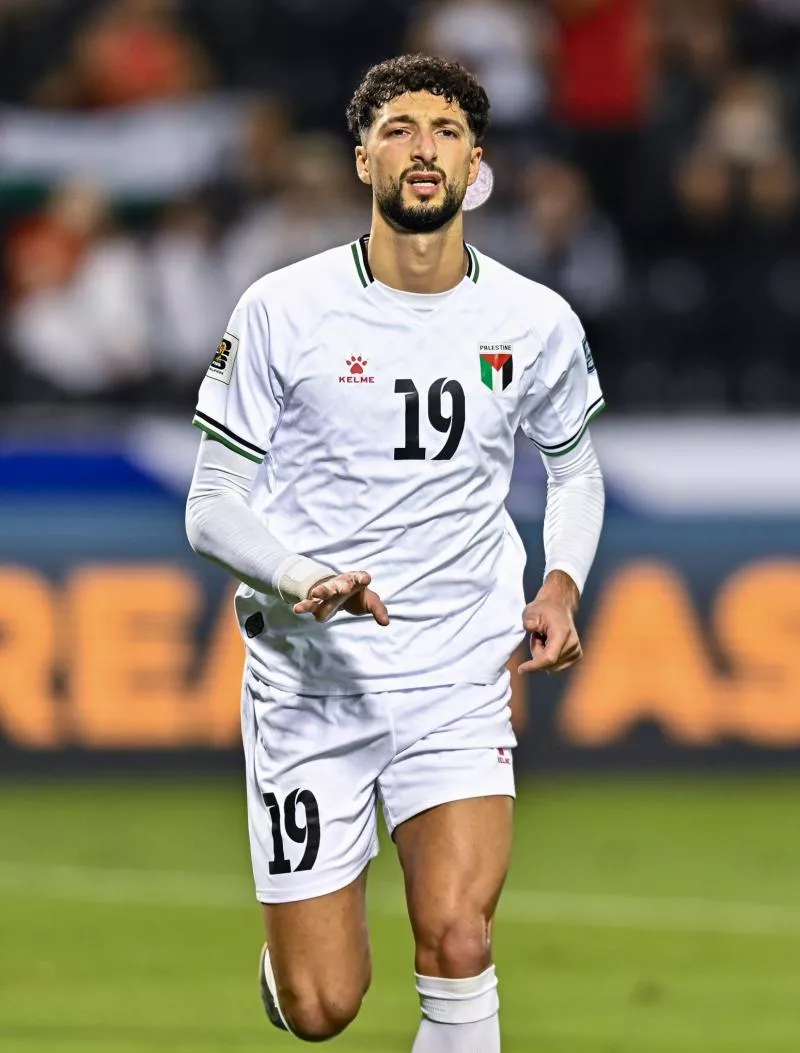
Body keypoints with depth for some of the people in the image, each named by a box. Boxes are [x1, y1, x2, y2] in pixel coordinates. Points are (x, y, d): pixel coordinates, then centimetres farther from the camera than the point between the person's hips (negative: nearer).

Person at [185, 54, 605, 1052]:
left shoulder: (536, 323, 2)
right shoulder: (282, 310, -6)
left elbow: (574, 469, 21)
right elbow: (211, 508, -3)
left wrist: (560, 586, 2)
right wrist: (306, 582, -22)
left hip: (458, 682, 1)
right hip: (306, 679, -1)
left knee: (457, 944, -22)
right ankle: (288, 954, 36)